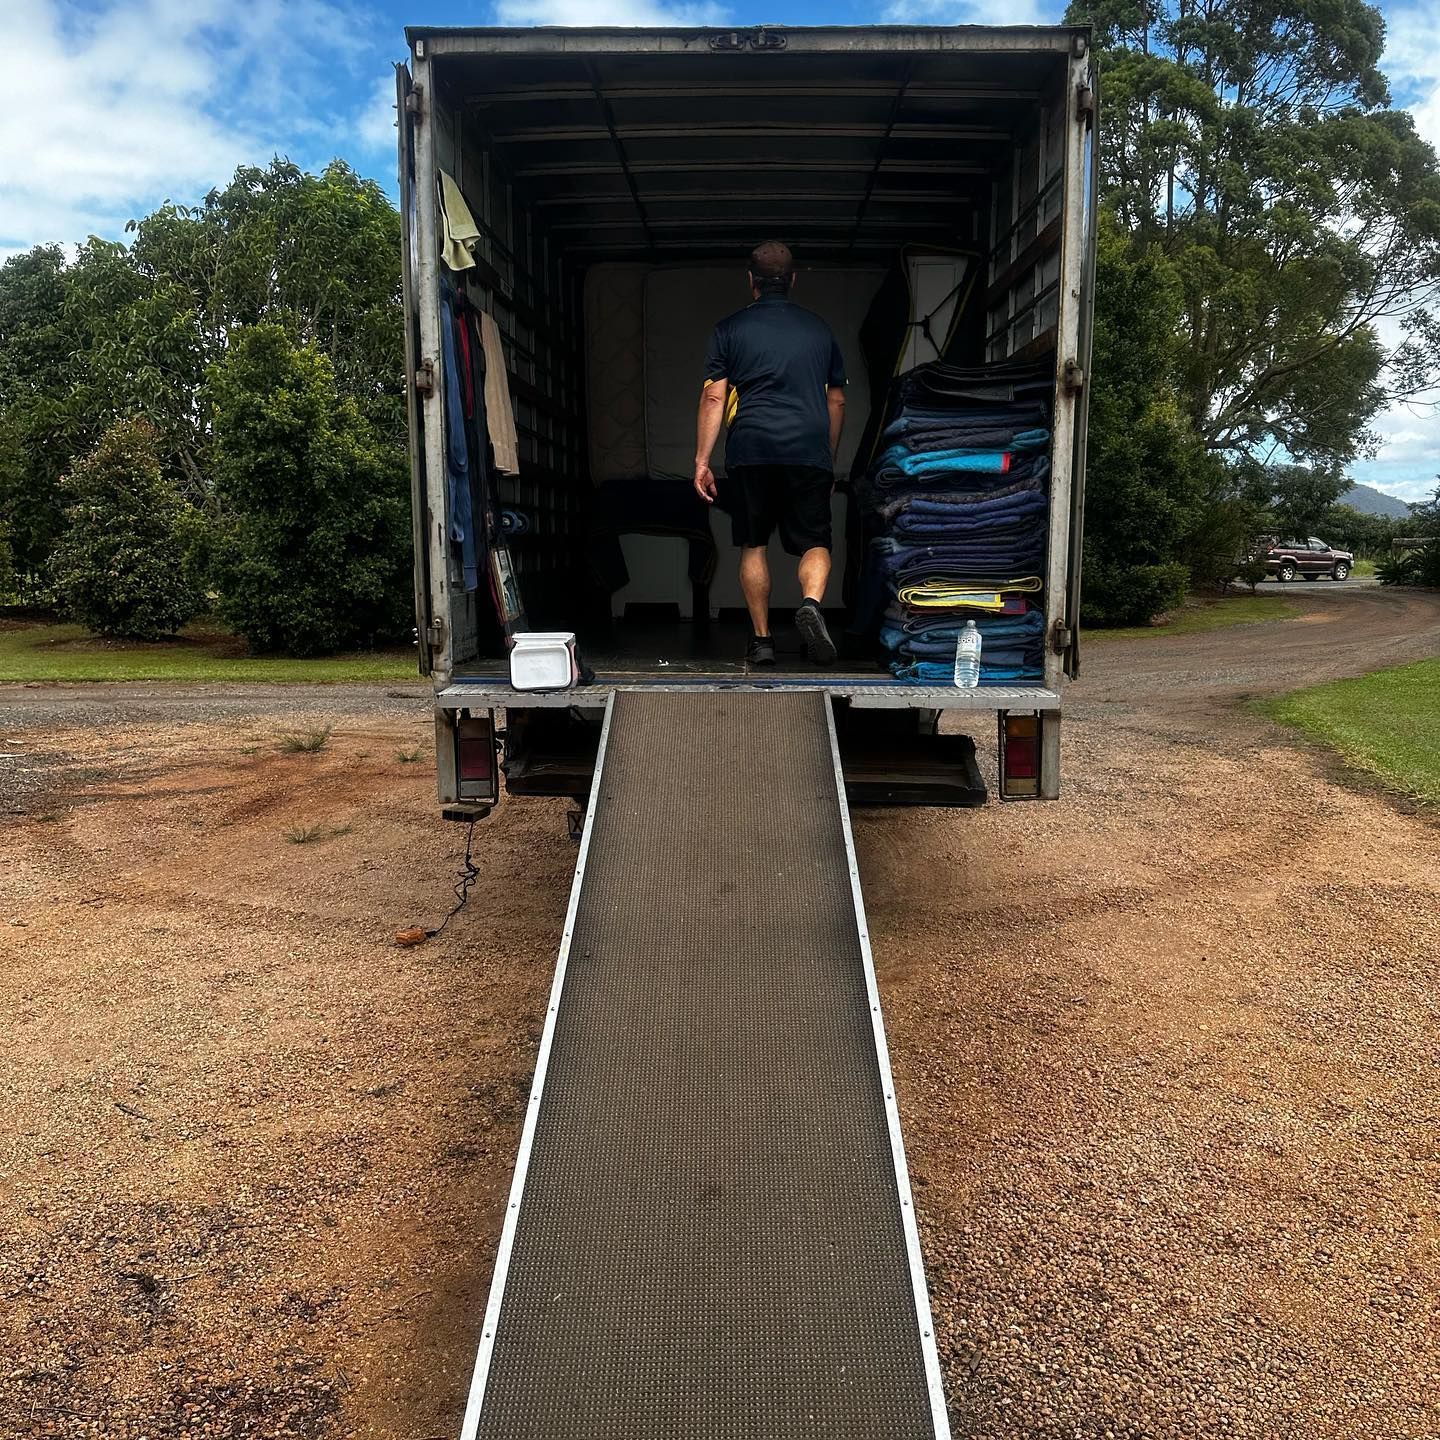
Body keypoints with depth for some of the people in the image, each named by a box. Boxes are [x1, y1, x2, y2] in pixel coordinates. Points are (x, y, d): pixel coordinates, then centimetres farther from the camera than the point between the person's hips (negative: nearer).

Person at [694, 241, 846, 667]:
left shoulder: (730, 329, 9)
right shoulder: (819, 329, 17)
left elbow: (714, 397, 1)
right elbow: (836, 400, 19)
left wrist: (702, 461, 1)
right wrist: (829, 460, 27)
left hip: (751, 449, -1)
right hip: (809, 451, 1)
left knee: (753, 544, 11)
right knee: (814, 542, 6)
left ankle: (761, 639, 12)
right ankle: (811, 603, -23)